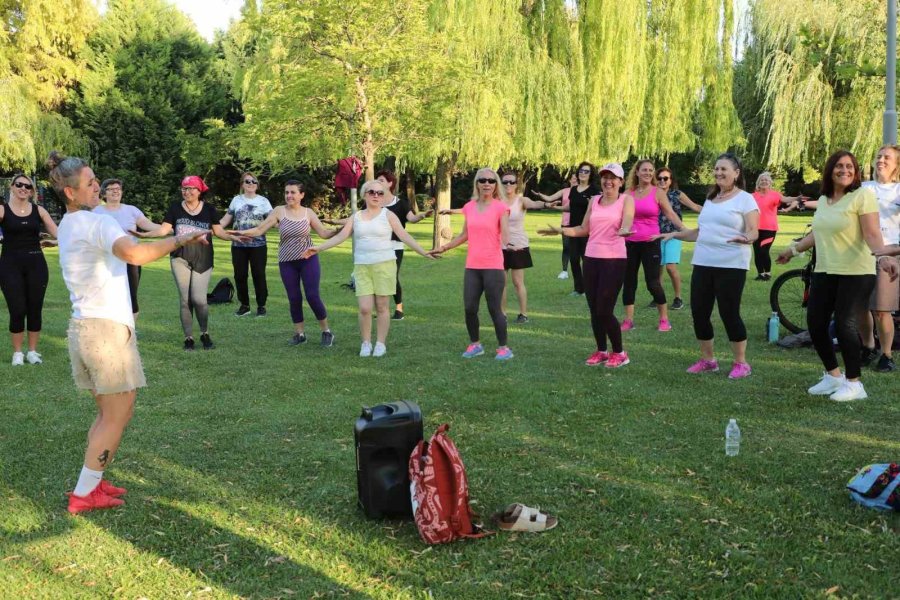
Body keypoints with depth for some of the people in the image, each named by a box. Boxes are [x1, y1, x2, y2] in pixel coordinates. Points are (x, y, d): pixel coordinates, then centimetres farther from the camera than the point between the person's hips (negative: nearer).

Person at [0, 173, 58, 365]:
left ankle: (32, 351, 18)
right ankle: (17, 353, 13)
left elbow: (57, 233, 2)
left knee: (35, 309, 5)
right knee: (17, 310, -3)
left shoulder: (39, 211, 6)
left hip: (36, 264, 2)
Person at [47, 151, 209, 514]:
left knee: (109, 413, 19)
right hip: (108, 328, -9)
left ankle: (90, 483, 22)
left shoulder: (67, 225, 15)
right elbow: (134, 254, -34)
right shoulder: (97, 223, -15)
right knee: (118, 416, 1)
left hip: (82, 328, 9)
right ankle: (83, 495, 6)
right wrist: (179, 241, -30)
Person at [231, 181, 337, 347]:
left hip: (308, 259, -1)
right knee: (294, 298, 5)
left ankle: (326, 331, 11)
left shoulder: (308, 213, 2)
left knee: (312, 296, -6)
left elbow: (324, 233, 2)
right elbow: (260, 229, -6)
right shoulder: (279, 211, -2)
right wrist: (243, 232, -21)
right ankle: (300, 334, 20)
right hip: (287, 262, 1)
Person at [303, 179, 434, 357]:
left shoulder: (388, 215, 3)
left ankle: (381, 344, 11)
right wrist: (319, 248, -1)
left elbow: (404, 236, -3)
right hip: (362, 267, 2)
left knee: (382, 306, 2)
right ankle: (366, 343, 12)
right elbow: (341, 236, 7)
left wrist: (423, 252, -13)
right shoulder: (356, 217, 11)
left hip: (384, 265, -2)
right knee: (365, 308, -5)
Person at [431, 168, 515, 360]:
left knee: (494, 308, -2)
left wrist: (507, 244, -38)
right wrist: (444, 247, 16)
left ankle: (503, 348, 11)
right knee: (469, 308, 5)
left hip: (493, 267, -5)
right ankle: (475, 344, 23)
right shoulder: (469, 207, 8)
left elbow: (505, 234, -16)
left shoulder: (500, 207, -6)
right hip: (472, 266, 5)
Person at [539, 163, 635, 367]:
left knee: (605, 310, -7)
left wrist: (623, 231, -39)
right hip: (591, 259, 5)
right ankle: (601, 351, 24)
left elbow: (626, 224, -17)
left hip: (614, 260, -5)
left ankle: (619, 353, 11)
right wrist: (560, 230, 5)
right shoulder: (594, 200, 13)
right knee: (594, 310, 7)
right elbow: (584, 230, 15)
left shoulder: (626, 200, 0)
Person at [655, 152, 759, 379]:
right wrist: (674, 235, 16)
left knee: (729, 313, -5)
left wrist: (745, 238, -34)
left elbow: (754, 232, -12)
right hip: (702, 264, 7)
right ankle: (707, 360, 22)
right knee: (699, 313, 7)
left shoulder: (745, 199, -3)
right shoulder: (710, 199, 17)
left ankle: (741, 363, 10)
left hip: (731, 266, -7)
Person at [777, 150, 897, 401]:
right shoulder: (823, 199, 11)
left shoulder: (863, 195, -10)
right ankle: (833, 375, 24)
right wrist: (793, 250, 32)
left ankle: (853, 383, 7)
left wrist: (882, 257, -36)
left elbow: (872, 234, -19)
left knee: (845, 325, -9)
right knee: (815, 324, 4)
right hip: (824, 271, 7)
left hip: (856, 273, -7)